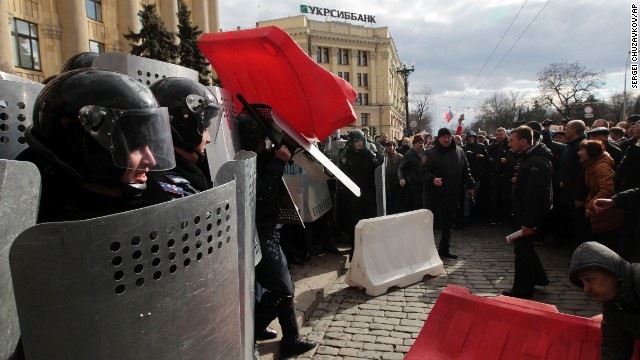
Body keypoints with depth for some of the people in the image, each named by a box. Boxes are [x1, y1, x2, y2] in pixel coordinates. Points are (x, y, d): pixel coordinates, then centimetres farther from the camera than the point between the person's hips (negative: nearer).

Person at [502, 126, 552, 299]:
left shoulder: (536, 163, -24)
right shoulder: (530, 158, 10)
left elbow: (535, 194, -28)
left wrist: (528, 222, -27)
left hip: (530, 215, -10)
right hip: (526, 213, 10)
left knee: (523, 249, 0)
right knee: (525, 247, 20)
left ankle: (522, 289, 13)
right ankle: (538, 278, 36)